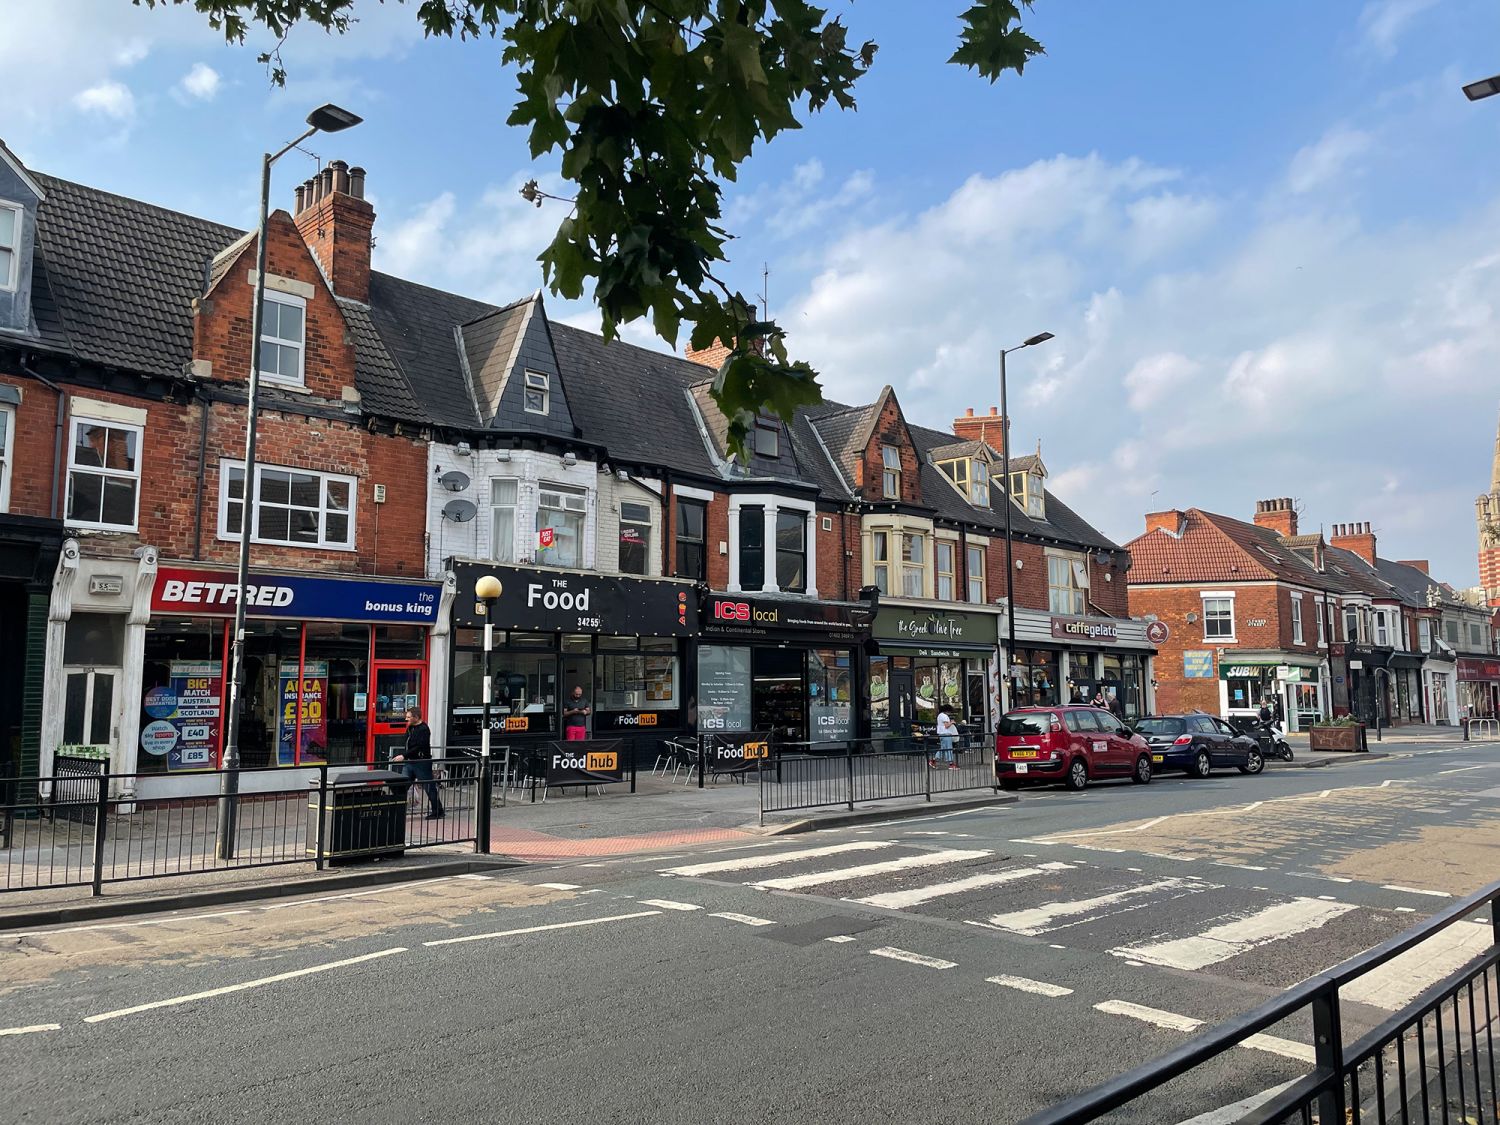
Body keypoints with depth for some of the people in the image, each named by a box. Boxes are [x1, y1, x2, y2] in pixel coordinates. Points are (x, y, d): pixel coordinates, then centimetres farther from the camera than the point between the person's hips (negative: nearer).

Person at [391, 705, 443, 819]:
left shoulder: (424, 729, -15)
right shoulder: (410, 728, 11)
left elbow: (419, 747, -23)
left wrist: (403, 756, -26)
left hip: (422, 763, -8)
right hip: (409, 762, 8)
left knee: (429, 788, 0)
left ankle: (437, 812, 10)